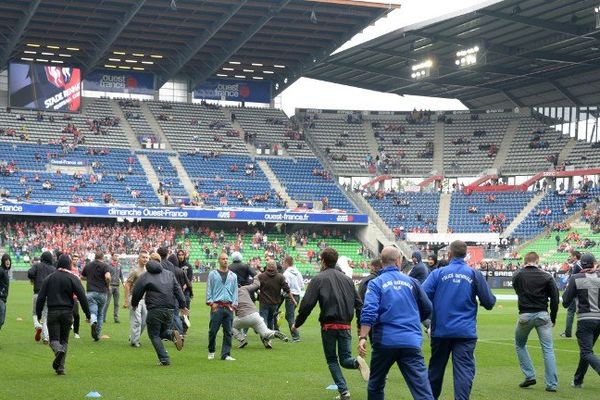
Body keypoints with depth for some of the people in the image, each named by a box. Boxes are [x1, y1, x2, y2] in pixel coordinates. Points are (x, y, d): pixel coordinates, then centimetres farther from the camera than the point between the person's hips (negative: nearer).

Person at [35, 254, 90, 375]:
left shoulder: (49, 278, 5)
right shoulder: (73, 279, -2)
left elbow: (41, 297, 4)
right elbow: (82, 297, -8)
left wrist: (38, 314, 12)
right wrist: (88, 314, -2)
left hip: (52, 312, 0)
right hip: (67, 312, 0)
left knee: (54, 339, 3)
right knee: (64, 340, 11)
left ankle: (58, 350, -31)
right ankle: (60, 367, 6)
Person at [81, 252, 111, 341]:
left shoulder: (88, 265, 10)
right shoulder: (104, 266, -4)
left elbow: (82, 277, 22)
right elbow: (107, 277, -20)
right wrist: (107, 285, -2)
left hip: (90, 292, 1)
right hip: (102, 292, -1)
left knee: (93, 312, -4)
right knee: (100, 314, 13)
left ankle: (93, 322, -39)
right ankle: (98, 335, 16)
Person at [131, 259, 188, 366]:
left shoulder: (144, 277, 4)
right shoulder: (169, 274, 17)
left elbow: (136, 293, 6)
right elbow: (178, 290, 11)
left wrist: (134, 305, 25)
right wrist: (182, 305, 12)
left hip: (154, 310, -5)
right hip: (169, 309, 5)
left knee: (154, 335, 7)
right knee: (162, 331, 22)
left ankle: (164, 360, -5)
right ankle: (172, 334, -13)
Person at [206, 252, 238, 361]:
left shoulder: (233, 276, 16)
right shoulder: (212, 274, 7)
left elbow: (235, 291, 15)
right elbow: (209, 289, 5)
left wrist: (234, 304, 4)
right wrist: (211, 302, -5)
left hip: (229, 307, 3)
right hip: (217, 306, -3)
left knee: (228, 332, 0)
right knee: (213, 330, -2)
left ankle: (225, 354, 3)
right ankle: (211, 352, 16)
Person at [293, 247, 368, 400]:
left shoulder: (318, 279, -3)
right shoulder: (347, 279, 13)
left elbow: (307, 304, -9)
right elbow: (358, 303, 11)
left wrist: (297, 324, 1)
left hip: (329, 325, -3)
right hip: (345, 325, 4)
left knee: (332, 360, 11)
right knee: (345, 359, 12)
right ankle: (357, 362, -23)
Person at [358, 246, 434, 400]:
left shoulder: (375, 283, 1)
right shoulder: (411, 282, 9)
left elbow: (369, 311, -13)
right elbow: (427, 309, 17)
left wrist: (363, 337, -16)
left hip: (385, 341, -1)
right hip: (412, 341, 1)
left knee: (376, 386, 19)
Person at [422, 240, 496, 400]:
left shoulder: (438, 273, -2)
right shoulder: (474, 274, 0)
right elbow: (489, 303, 2)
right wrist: (492, 298, 25)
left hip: (441, 331, 1)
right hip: (466, 332, -1)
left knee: (436, 369, 16)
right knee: (464, 370, -3)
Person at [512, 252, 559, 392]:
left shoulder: (518, 275, 1)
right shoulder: (546, 276, -2)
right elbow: (555, 298, -2)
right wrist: (553, 318, 7)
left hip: (525, 316, 0)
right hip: (542, 315, 0)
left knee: (520, 345, 22)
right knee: (548, 350, 3)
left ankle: (530, 376, 13)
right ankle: (552, 384, 0)